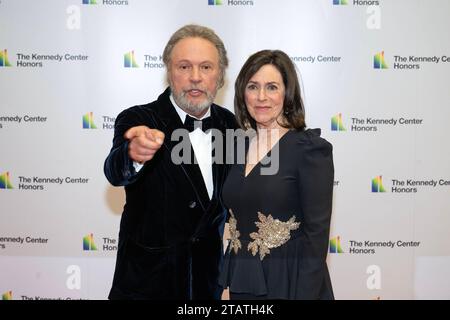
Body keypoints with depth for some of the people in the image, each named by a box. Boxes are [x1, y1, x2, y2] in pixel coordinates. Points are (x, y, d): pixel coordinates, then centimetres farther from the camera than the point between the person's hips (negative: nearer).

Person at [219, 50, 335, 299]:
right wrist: (229, 285, 9)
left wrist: (306, 294, -19)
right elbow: (237, 222, 10)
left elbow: (317, 234, -15)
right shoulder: (239, 147, 4)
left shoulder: (310, 148, -13)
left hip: (288, 285, -5)